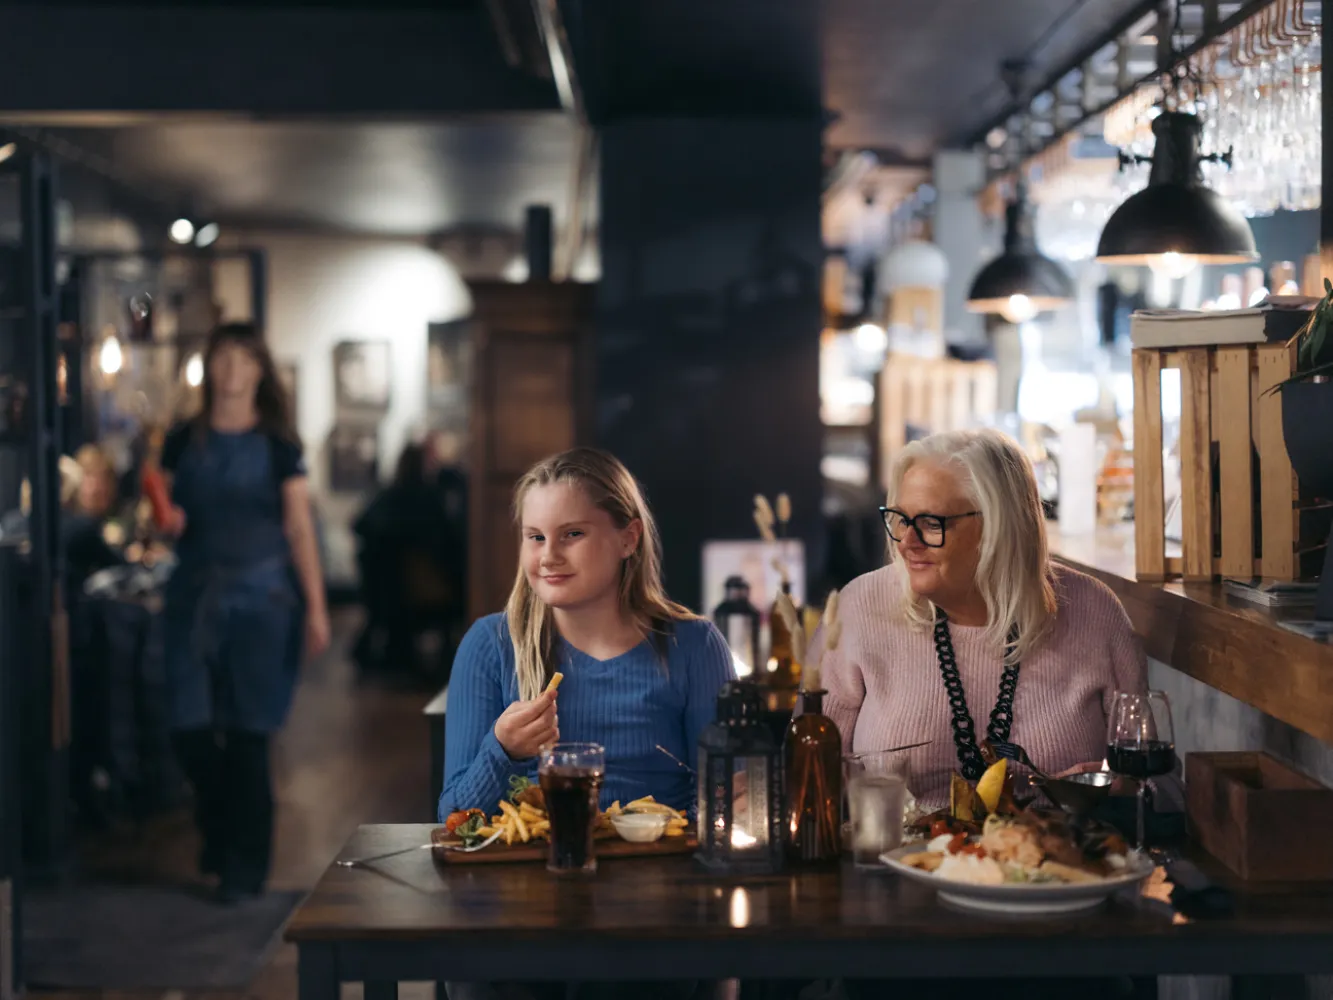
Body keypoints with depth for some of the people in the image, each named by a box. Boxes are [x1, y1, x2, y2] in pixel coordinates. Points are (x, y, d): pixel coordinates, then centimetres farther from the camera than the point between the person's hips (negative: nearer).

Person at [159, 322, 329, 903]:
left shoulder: (277, 445, 2)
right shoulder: (184, 441, 9)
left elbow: (299, 530, 0)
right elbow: (167, 520, 16)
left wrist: (316, 608, -4)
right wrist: (165, 521, -8)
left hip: (260, 597, -2)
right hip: (196, 594, 2)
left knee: (247, 735, -3)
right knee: (191, 729, -3)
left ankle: (244, 867, 8)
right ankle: (218, 831, 26)